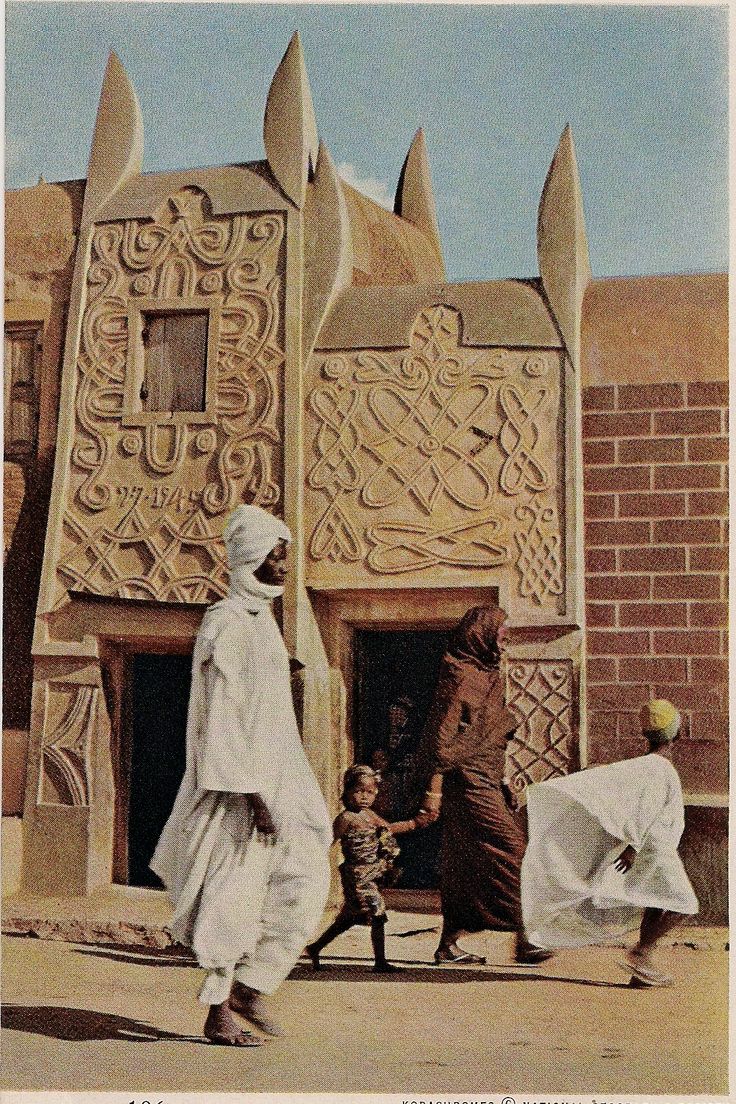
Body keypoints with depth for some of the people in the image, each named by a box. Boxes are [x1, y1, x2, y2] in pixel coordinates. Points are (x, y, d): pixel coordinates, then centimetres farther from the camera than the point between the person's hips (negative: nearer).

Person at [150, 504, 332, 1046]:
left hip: (273, 776, 10)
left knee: (306, 879, 6)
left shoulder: (259, 618, 16)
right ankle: (219, 1014, 12)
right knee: (233, 894, -1)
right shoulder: (228, 623, -13)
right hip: (242, 780, -9)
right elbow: (225, 714, -19)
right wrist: (251, 793, -22)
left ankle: (250, 987, 16)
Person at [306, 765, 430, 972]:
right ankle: (380, 962, -1)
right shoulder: (345, 818, -14)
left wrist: (414, 823, 15)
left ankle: (315, 948, 28)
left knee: (348, 918, 17)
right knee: (377, 915, -9)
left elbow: (389, 828, 22)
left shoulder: (370, 815, 11)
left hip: (370, 876, 9)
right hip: (357, 877, -9)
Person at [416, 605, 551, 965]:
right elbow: (442, 731, -17)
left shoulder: (485, 675, 18)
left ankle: (448, 945, 15)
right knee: (510, 849, -10)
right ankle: (524, 940, -6)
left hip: (482, 780, 10)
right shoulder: (461, 675, -12)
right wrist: (434, 784, -20)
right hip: (468, 780, -10)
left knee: (464, 862, 10)